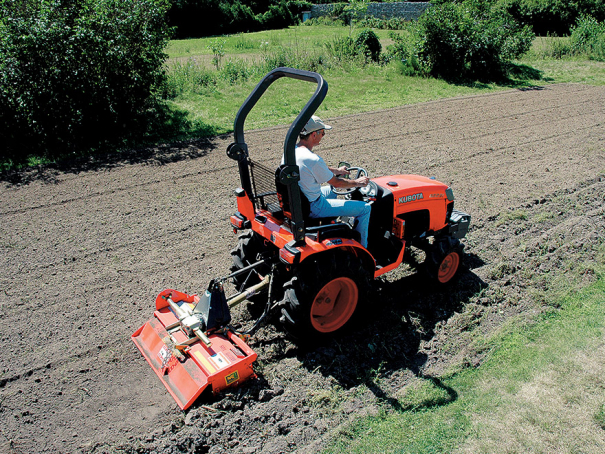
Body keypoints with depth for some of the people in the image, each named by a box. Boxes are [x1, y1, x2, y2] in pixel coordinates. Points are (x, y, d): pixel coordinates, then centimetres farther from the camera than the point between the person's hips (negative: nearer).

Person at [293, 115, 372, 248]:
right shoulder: (313, 159, -30)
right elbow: (336, 183, -15)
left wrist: (335, 170, 24)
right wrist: (357, 183, 2)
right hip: (314, 208, -9)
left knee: (333, 191, 37)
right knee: (365, 208, -1)